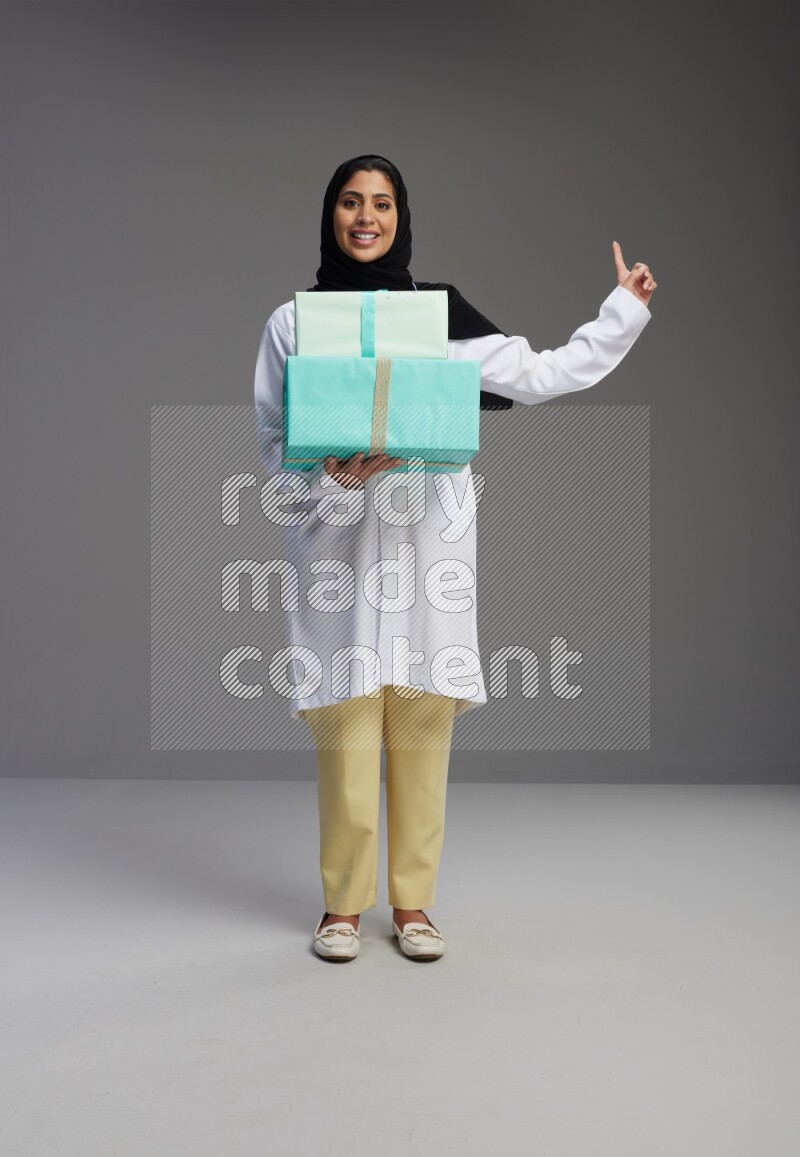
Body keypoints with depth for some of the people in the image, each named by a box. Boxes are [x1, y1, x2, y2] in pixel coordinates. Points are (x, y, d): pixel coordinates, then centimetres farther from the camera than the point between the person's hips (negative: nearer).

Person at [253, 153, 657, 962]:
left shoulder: (440, 310, 10)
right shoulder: (292, 322, 8)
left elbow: (539, 377, 10)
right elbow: (272, 442, 5)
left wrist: (623, 312, 16)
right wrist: (333, 476, -14)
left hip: (426, 540, 1)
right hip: (337, 542, -1)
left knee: (422, 735, 2)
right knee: (345, 737, -2)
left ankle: (412, 901, 17)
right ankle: (343, 904, 15)